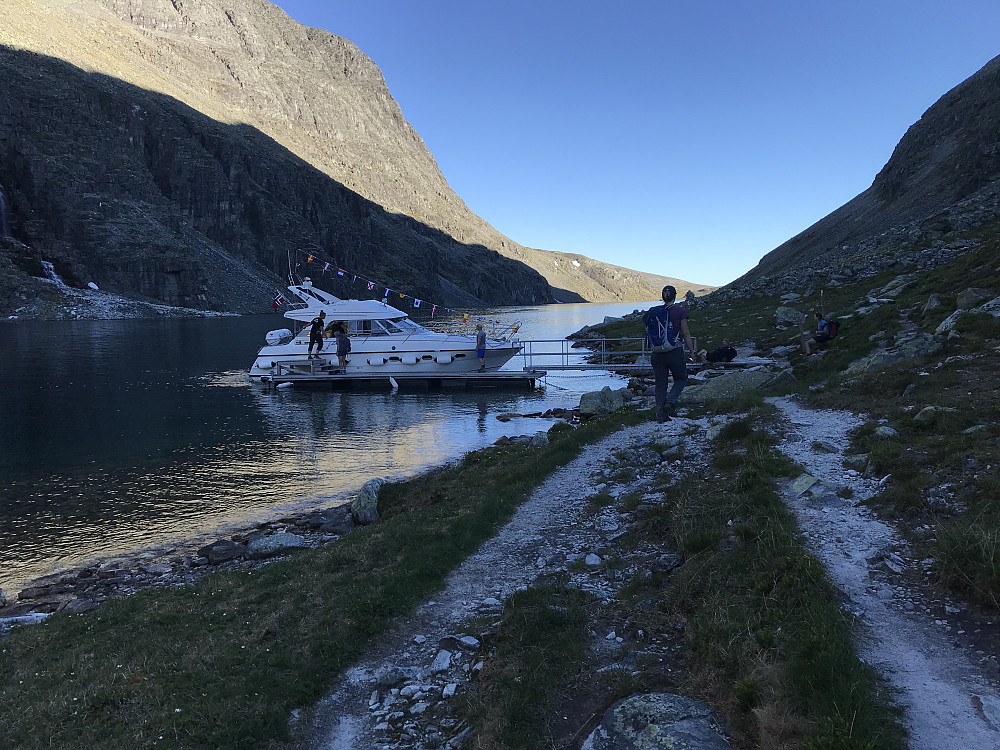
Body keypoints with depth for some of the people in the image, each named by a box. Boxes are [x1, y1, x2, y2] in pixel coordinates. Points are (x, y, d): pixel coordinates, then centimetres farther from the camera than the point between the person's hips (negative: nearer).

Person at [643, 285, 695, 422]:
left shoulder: (653, 311, 5)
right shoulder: (680, 311, -6)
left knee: (660, 384, 10)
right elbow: (686, 334, -5)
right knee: (681, 379, 17)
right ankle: (671, 402, -4)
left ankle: (661, 413, 5)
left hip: (657, 353, 3)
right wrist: (691, 352, 3)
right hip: (675, 352, -3)